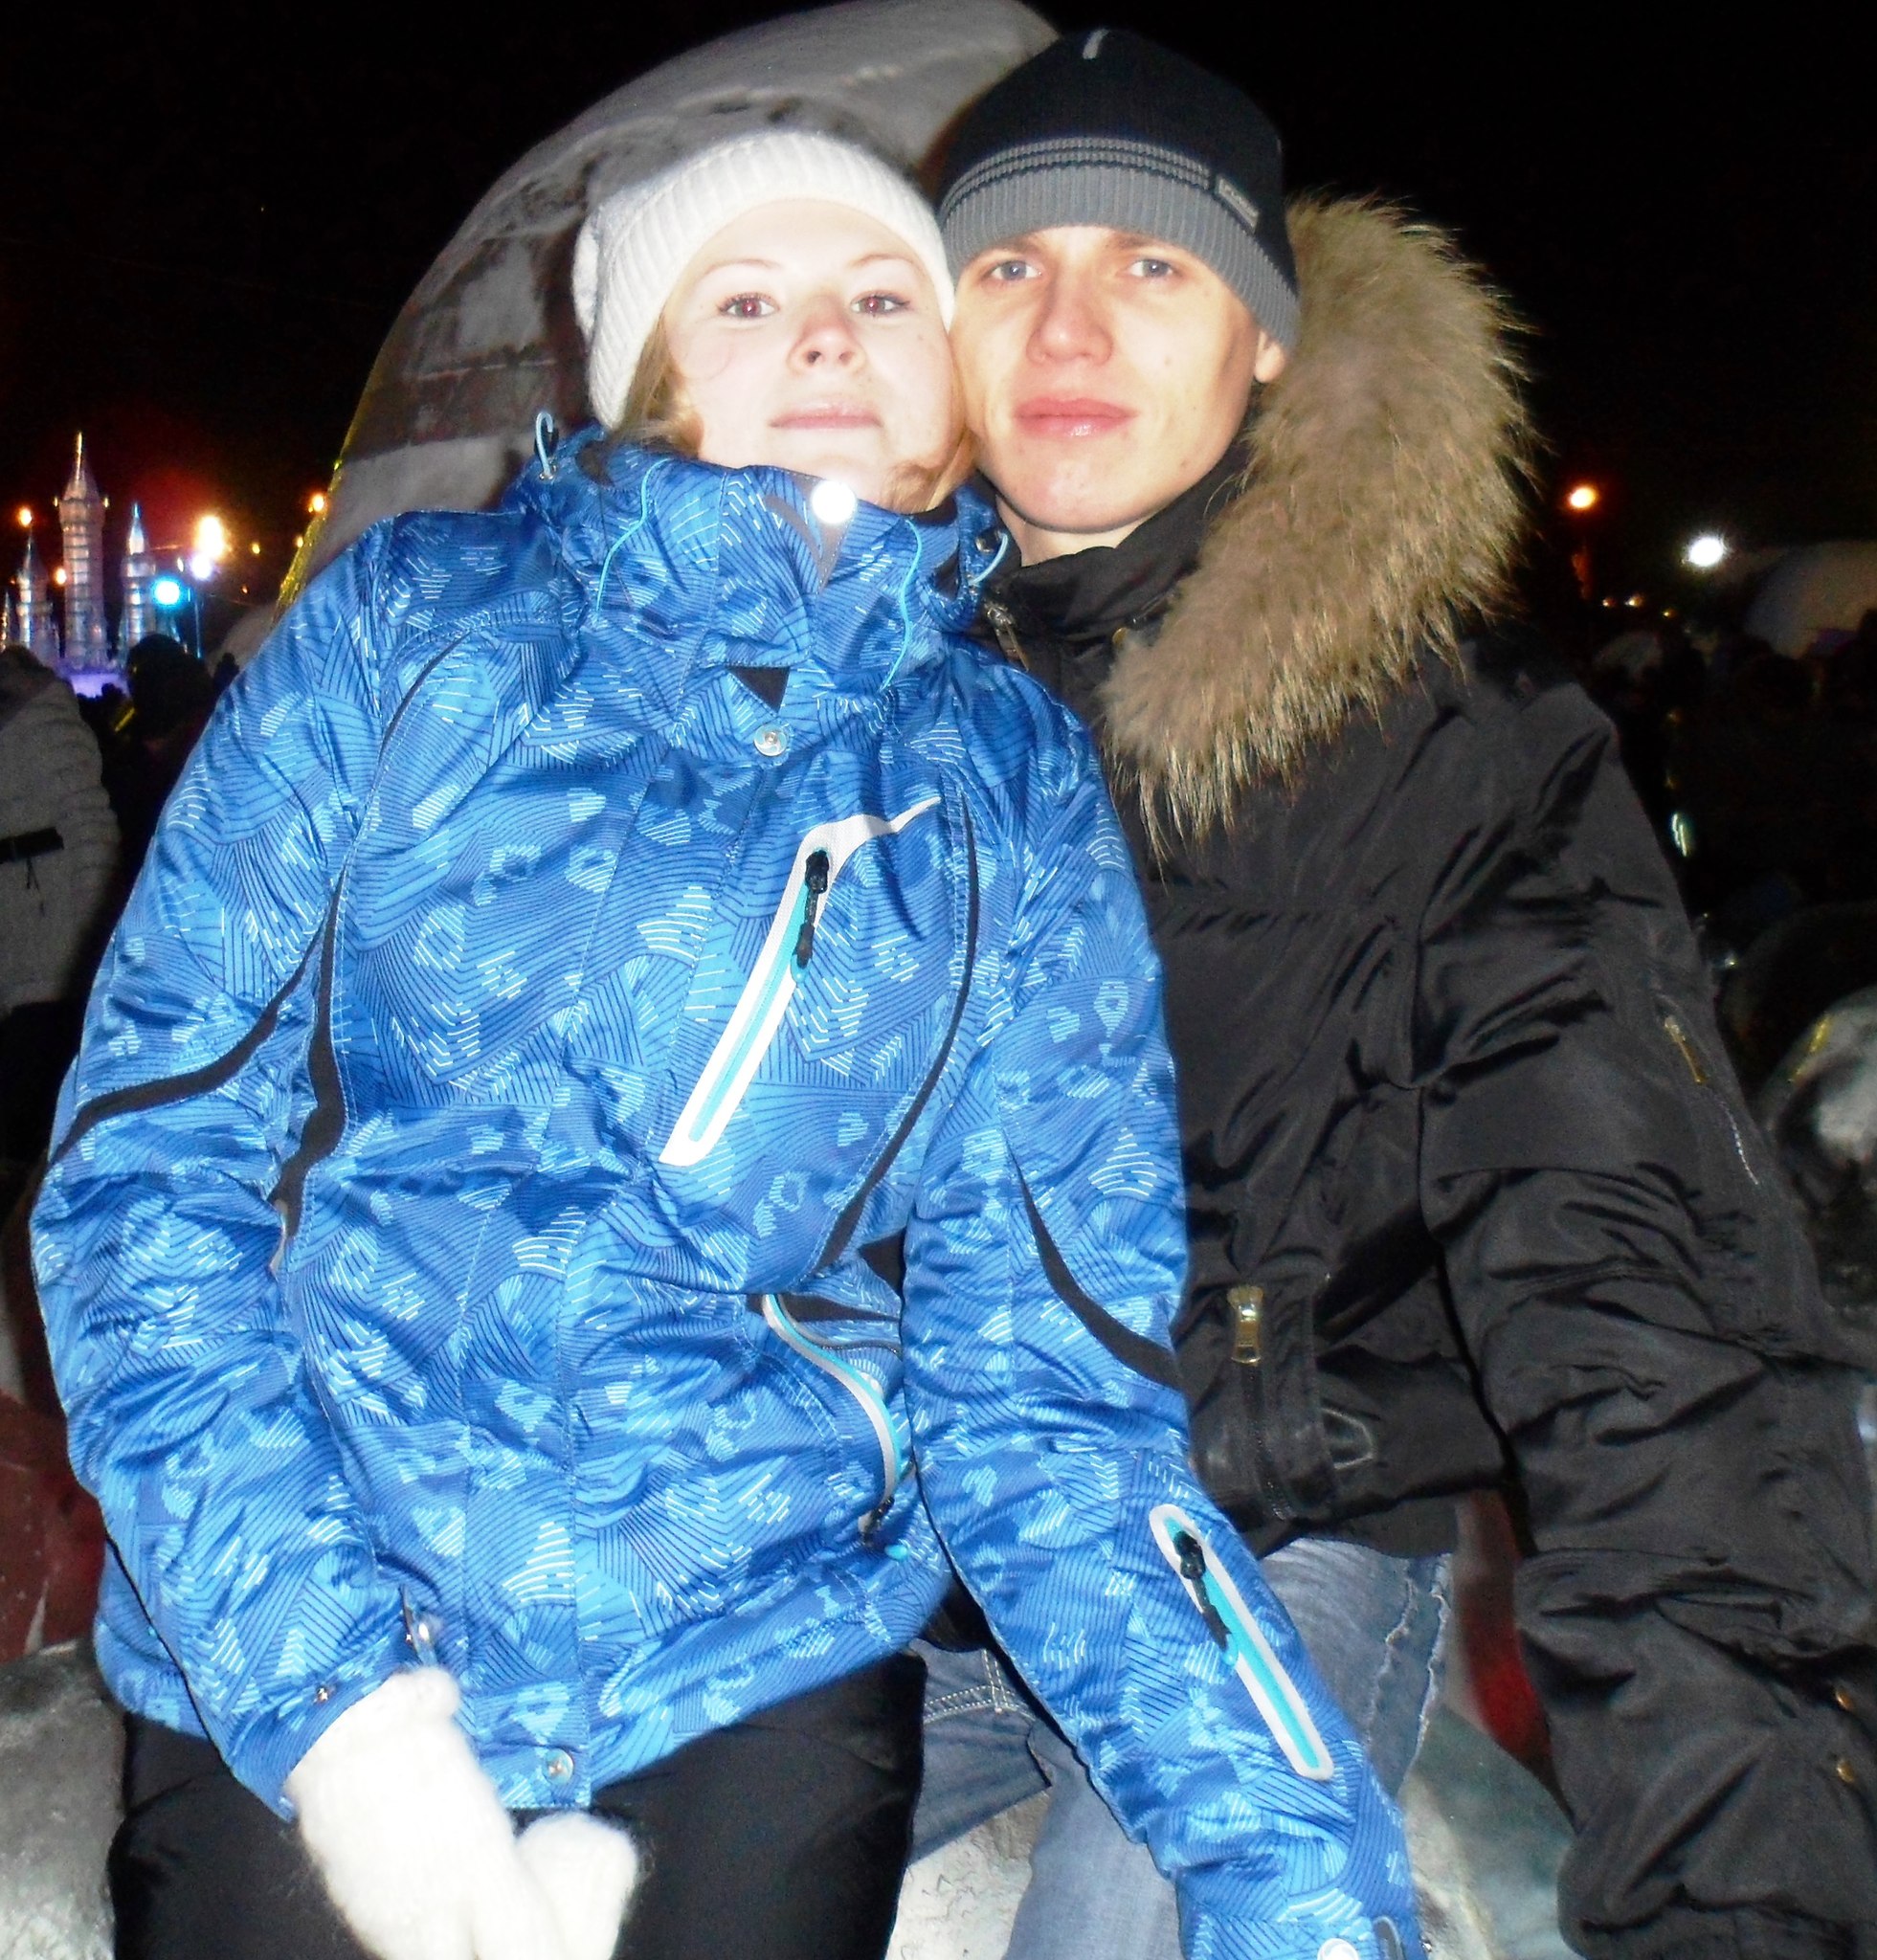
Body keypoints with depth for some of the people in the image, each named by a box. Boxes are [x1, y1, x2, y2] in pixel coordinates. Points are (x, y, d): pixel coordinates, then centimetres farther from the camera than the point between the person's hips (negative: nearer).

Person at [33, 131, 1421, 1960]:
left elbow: (1039, 1372, -2)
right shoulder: (418, 620, -2)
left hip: (768, 1671, 1)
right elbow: (149, 1139, -5)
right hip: (275, 1677, -1)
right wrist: (322, 1684, -15)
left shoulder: (1017, 791, 1)